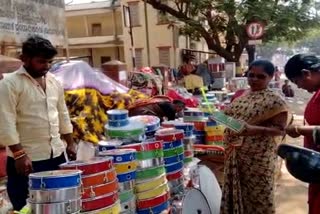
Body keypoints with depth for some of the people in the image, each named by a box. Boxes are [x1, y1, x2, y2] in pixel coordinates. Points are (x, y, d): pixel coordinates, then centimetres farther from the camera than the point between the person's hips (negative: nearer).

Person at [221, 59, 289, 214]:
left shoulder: (275, 101, -13)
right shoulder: (240, 95, 8)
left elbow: (280, 129, -14)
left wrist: (254, 130, -28)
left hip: (258, 158, -6)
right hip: (235, 155, 6)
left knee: (257, 195, 7)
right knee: (236, 191, 17)